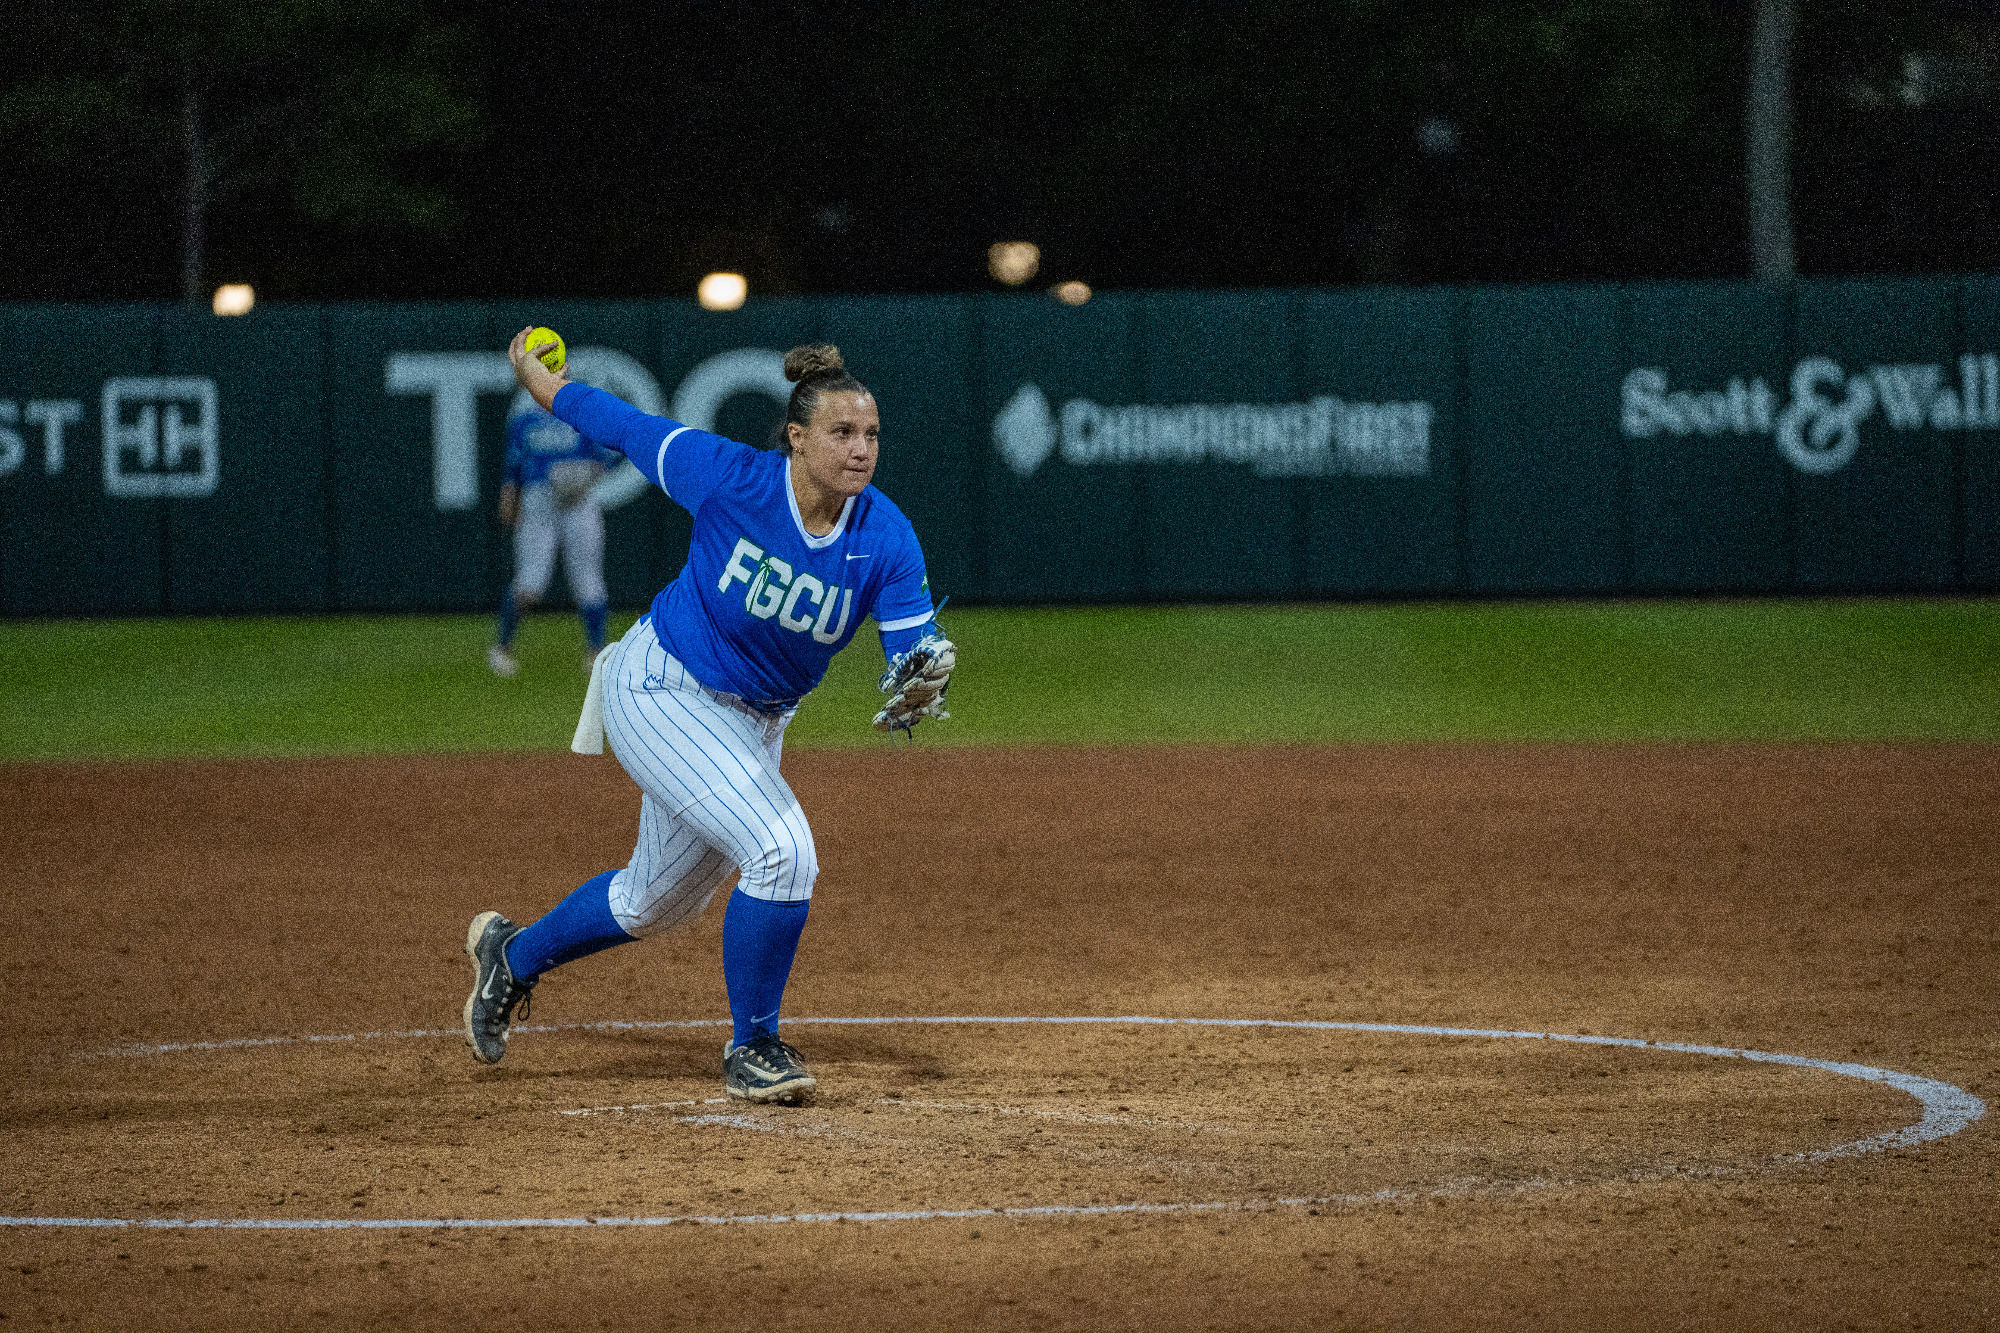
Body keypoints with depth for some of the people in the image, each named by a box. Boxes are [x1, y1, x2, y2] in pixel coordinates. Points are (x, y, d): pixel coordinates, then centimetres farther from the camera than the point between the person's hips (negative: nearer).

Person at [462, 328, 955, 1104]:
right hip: (661, 691, -6)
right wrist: (533, 375, 3)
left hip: (755, 723, 6)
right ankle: (750, 1050, -5)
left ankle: (512, 955, 48)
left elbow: (914, 652, -21)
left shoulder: (886, 539, -15)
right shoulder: (732, 479, -23)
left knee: (655, 902, 21)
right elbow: (621, 426, -8)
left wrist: (923, 678, -44)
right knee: (782, 852, -22)